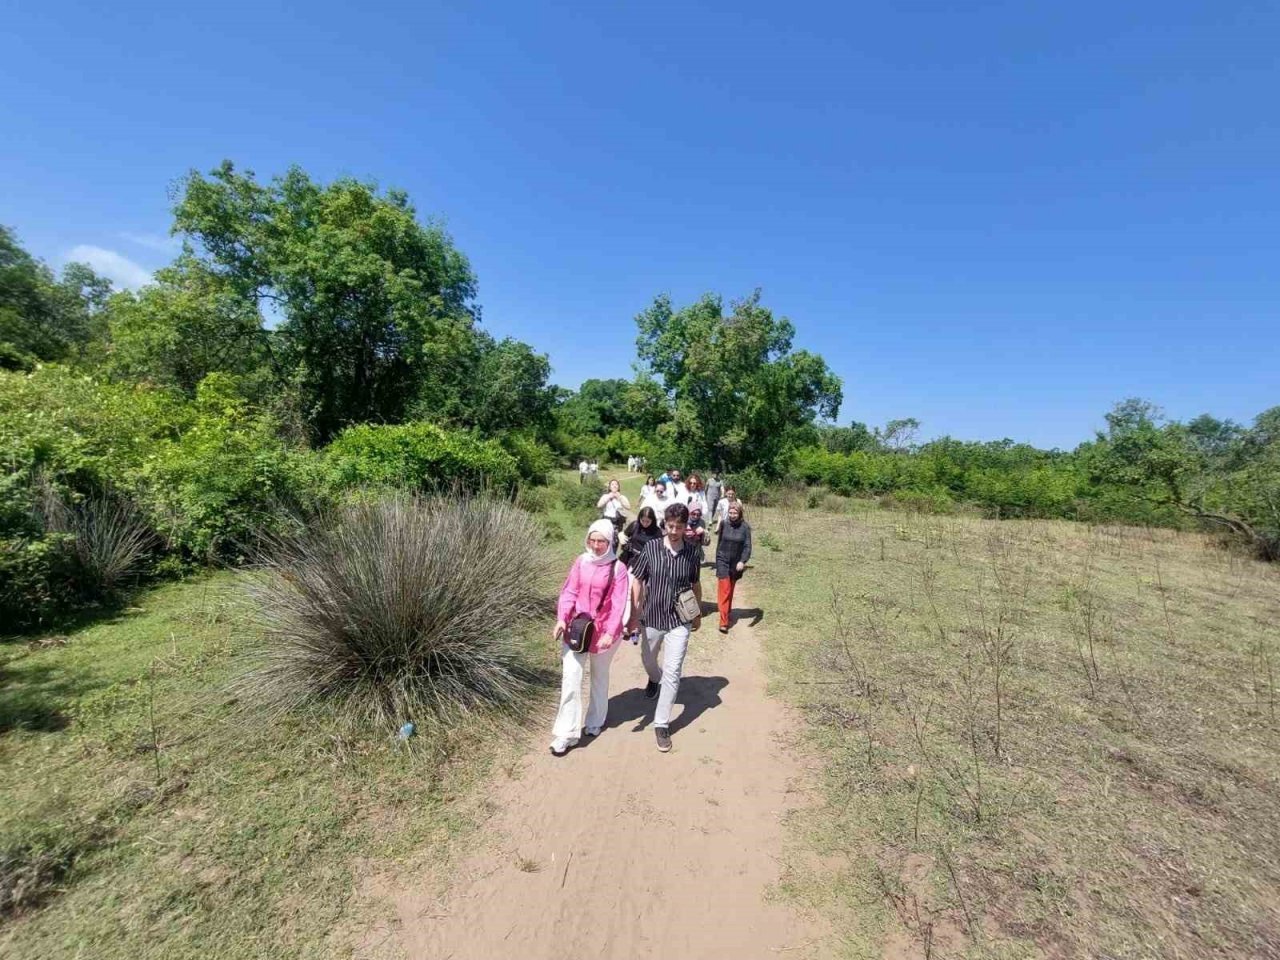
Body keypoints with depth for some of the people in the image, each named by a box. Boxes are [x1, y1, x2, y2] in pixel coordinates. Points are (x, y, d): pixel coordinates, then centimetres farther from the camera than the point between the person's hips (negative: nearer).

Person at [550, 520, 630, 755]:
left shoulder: (618, 568, -11)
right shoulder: (581, 562, -3)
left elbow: (618, 603, -14)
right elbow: (569, 592, -2)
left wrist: (610, 632, -23)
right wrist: (561, 619, -15)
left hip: (603, 630, -1)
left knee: (599, 676, 17)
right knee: (570, 677, -2)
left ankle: (595, 721, 39)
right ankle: (566, 733, 8)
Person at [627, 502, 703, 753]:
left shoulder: (693, 553, -8)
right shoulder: (651, 548, -11)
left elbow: (695, 585, 7)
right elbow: (637, 581, -4)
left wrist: (698, 614, 15)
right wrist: (634, 614, -4)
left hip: (679, 621, -1)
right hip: (652, 618, 1)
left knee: (672, 673, -3)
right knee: (648, 660, 24)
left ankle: (661, 724, 13)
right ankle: (655, 679, 59)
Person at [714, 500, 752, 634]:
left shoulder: (745, 527, -9)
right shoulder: (724, 524, -4)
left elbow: (748, 546, -11)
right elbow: (719, 542, 6)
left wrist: (743, 561, -26)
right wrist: (717, 559, 11)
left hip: (736, 563, 1)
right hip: (723, 561, 0)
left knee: (730, 590, 15)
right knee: (724, 590, -7)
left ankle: (727, 614, 36)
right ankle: (724, 622, -8)